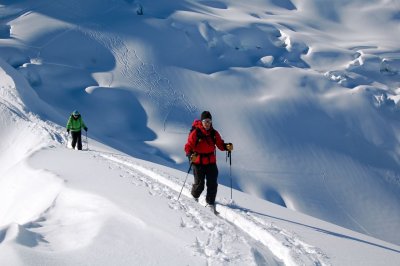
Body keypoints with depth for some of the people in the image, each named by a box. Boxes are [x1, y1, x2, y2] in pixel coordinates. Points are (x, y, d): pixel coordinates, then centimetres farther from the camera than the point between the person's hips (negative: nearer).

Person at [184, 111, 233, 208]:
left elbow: (220, 144, 9)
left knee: (212, 184, 2)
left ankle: (210, 202, 19)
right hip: (198, 163, -4)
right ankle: (194, 196, 35)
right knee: (199, 184, 3)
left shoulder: (214, 133, 3)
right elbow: (188, 146, -12)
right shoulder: (195, 133, -12)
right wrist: (190, 155, -32)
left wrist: (227, 146, -12)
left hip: (211, 162, 4)